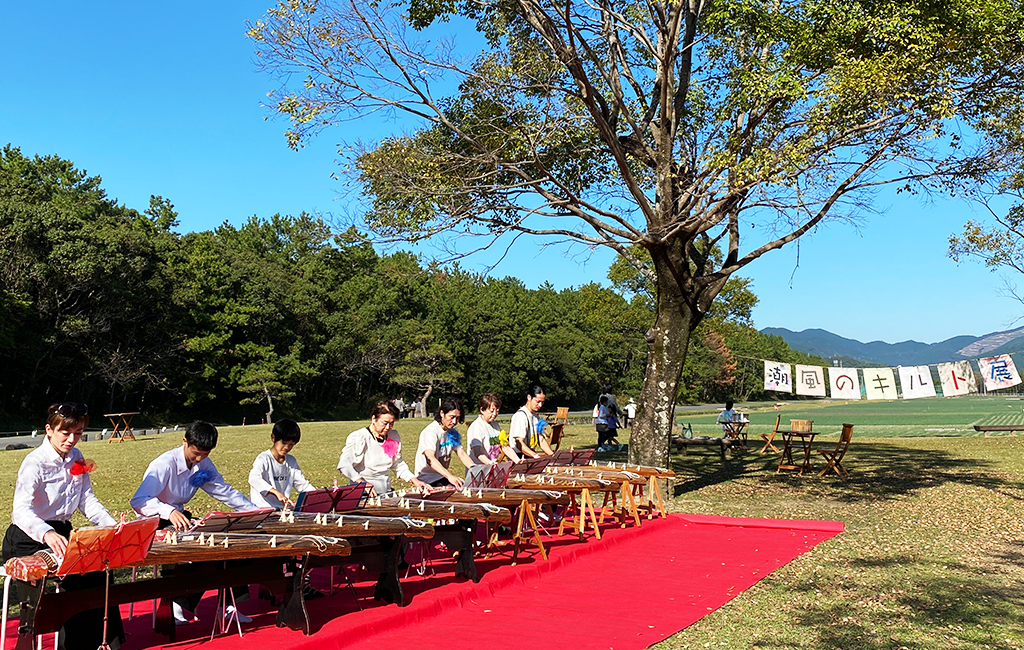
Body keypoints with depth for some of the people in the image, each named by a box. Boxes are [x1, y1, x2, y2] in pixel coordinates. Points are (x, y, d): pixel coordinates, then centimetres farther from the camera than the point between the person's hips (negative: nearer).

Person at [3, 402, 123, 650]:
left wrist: (112, 525, -10)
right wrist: (47, 534, -53)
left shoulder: (76, 459, 4)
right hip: (29, 540, -6)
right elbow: (21, 509, -32)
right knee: (77, 573, -26)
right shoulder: (35, 462, -17)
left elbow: (87, 500, 8)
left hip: (61, 533, 6)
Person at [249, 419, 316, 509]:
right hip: (261, 509, -5)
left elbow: (302, 483, 16)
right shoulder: (264, 459, -9)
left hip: (283, 508, 5)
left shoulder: (291, 461, 14)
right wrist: (276, 492, -42)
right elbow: (254, 478, -27)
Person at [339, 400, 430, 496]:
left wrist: (414, 480, 10)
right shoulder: (359, 438, -6)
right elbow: (343, 465, -14)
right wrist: (362, 482, -28)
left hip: (386, 492, 5)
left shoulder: (394, 436, 12)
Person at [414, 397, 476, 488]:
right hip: (428, 480, -8)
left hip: (443, 476, 8)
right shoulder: (430, 432, -19)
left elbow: (461, 454, 4)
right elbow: (430, 458, -33)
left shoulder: (453, 432, 9)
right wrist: (449, 476, -49)